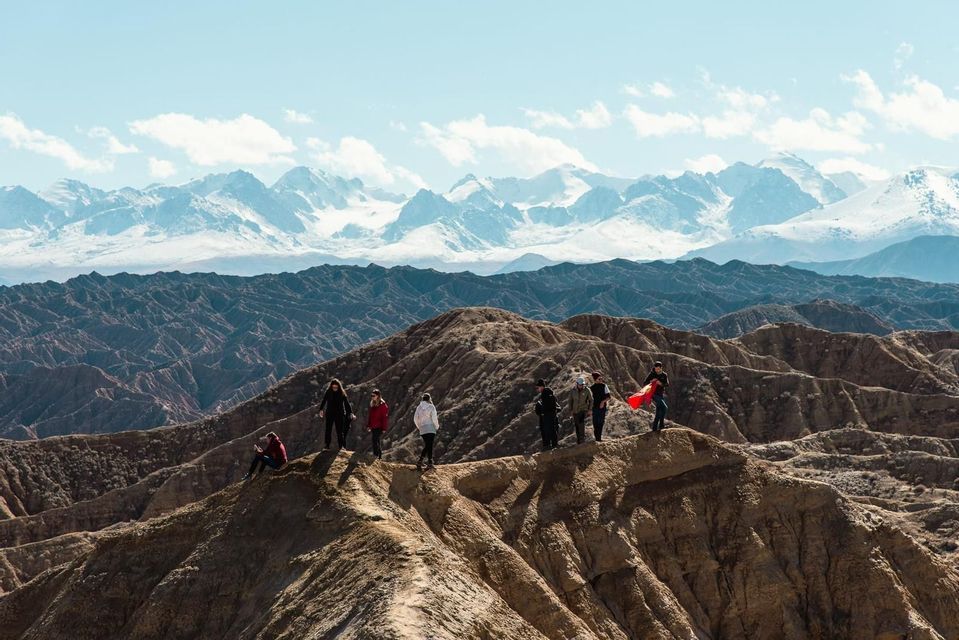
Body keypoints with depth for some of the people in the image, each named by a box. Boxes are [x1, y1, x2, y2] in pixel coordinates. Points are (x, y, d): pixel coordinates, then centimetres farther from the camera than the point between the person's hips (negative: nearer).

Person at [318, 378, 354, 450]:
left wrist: (351, 413, -8)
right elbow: (323, 401, 7)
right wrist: (321, 410, 0)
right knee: (328, 429, 0)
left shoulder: (342, 393, -4)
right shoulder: (328, 392, -2)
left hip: (340, 414, -1)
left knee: (340, 430, 0)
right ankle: (327, 445, 5)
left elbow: (347, 403, -3)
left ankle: (341, 445, 5)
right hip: (330, 414, 1)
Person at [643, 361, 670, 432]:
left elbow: (667, 384, -8)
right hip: (654, 395, -5)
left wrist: (661, 384, -28)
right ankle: (661, 424, -20)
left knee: (659, 413, 5)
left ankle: (655, 427, 13)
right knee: (664, 407, -22)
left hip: (661, 395, 5)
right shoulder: (652, 374, -3)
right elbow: (644, 384, -3)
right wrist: (650, 381, -21)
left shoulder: (664, 375, 5)